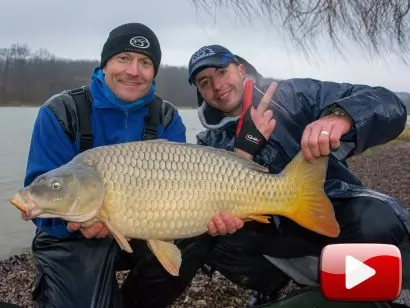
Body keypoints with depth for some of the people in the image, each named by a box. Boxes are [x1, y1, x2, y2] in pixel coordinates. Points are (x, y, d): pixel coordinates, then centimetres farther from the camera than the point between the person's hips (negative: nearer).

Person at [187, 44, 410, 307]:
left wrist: (340, 117, -39)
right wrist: (245, 145, -28)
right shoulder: (211, 142, 4)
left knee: (377, 221, -33)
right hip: (273, 226, 3)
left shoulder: (293, 94, -6)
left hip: (332, 207, -2)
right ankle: (272, 286, 7)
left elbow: (388, 104, -15)